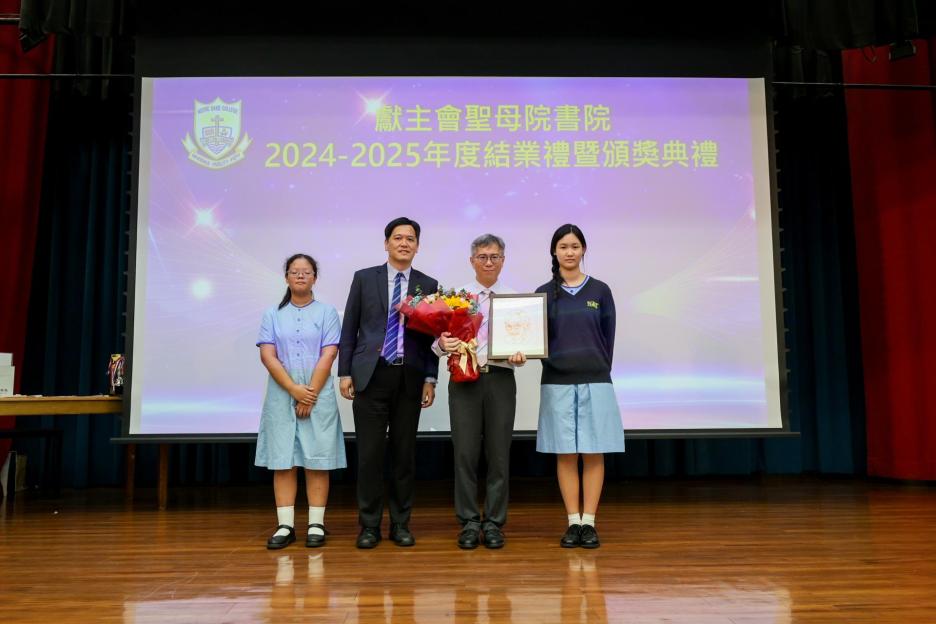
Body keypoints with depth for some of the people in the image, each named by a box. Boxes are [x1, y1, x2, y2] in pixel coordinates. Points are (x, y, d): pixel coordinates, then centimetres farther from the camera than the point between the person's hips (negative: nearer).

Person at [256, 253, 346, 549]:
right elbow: (267, 356, -1)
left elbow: (328, 356, -3)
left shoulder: (326, 312, 5)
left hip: (318, 396, -1)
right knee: (283, 460, 1)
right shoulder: (273, 315, 9)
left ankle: (316, 524, 5)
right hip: (282, 396, 2)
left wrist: (310, 394, -10)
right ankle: (285, 526, 5)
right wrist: (295, 389, -11)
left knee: (317, 460, 0)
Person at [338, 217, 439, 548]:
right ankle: (369, 524, 14)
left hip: (410, 378, 1)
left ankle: (400, 523, 19)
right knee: (369, 454, 1)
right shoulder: (364, 278, 6)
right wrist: (345, 373, 0)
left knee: (405, 453, 7)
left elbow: (432, 335, 7)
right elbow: (349, 329, 5)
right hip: (371, 376, -1)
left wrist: (430, 379, 0)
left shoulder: (428, 285, 7)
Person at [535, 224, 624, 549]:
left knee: (593, 454, 2)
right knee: (566, 455, 4)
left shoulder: (600, 291, 5)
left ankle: (589, 523, 10)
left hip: (595, 382, 0)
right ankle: (573, 523, 13)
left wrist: (598, 372, 2)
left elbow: (608, 338, 6)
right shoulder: (544, 293, 6)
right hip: (557, 383, 0)